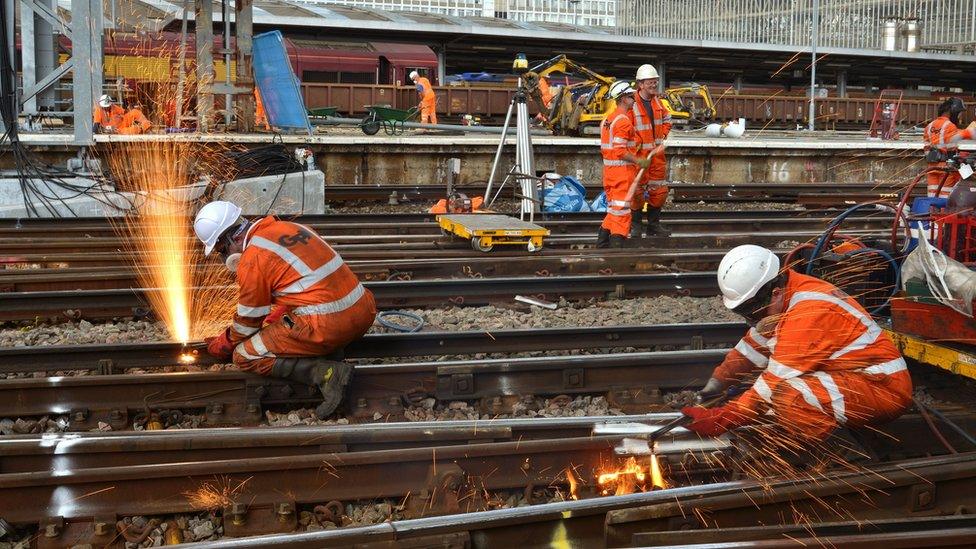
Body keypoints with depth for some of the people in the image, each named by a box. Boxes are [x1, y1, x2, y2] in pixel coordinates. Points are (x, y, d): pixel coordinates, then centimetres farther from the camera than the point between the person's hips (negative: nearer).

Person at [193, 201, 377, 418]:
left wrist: (225, 344, 23)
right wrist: (277, 314, 36)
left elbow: (249, 318, 5)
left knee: (245, 357, 4)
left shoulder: (252, 260, -7)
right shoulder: (287, 228, 17)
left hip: (327, 326, -9)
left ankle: (324, 372, -10)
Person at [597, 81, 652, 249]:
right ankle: (616, 246, -3)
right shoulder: (623, 121, -16)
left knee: (613, 209, 18)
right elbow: (620, 151, -23)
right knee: (622, 210, -4)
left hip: (609, 171, 9)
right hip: (623, 171, -9)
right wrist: (638, 161, -17)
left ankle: (602, 244, 22)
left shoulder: (607, 120, 14)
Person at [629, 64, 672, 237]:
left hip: (657, 153, 7)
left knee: (660, 190, 10)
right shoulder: (632, 103, -15)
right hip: (639, 154, -7)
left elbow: (667, 120, 25)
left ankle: (654, 224, 22)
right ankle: (635, 225, 13)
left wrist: (662, 136, 13)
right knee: (637, 190, -2)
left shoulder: (657, 102, 8)